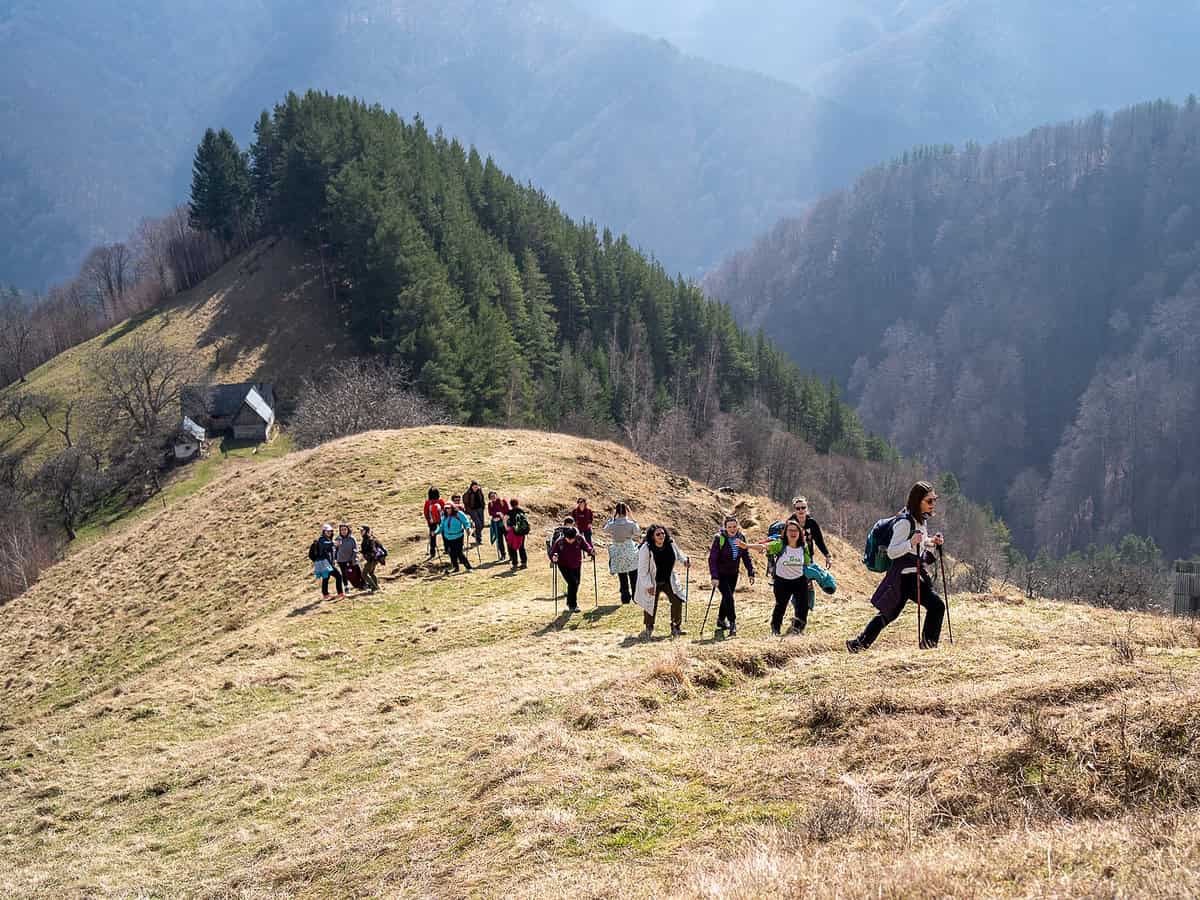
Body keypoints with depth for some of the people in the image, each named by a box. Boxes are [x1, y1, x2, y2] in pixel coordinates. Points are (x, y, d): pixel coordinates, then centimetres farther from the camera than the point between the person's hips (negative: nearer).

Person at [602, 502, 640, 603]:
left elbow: (605, 528, 11)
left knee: (623, 579, 12)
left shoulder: (612, 525, -11)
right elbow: (638, 533, 5)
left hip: (618, 553, 1)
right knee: (634, 577, 13)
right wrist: (632, 519, 6)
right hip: (631, 552, -1)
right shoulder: (631, 524, -14)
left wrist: (612, 517, 11)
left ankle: (625, 598, 15)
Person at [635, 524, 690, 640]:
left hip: (669, 581, 4)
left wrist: (685, 560, -6)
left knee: (677, 601, -2)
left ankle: (676, 628, 11)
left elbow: (678, 554, 15)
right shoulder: (646, 549, -23)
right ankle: (648, 629, 23)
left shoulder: (671, 545, -9)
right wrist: (649, 585, -21)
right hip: (652, 582, -4)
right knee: (651, 605, 2)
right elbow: (643, 570, -19)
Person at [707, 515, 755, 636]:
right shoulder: (719, 538, -18)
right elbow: (712, 558, -19)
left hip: (733, 574, 5)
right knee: (728, 597, -16)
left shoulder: (741, 537, -3)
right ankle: (732, 623, -12)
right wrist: (714, 576, -26)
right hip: (721, 574, -5)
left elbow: (746, 557, 6)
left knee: (727, 597, 15)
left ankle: (721, 620, 33)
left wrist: (751, 572, 1)